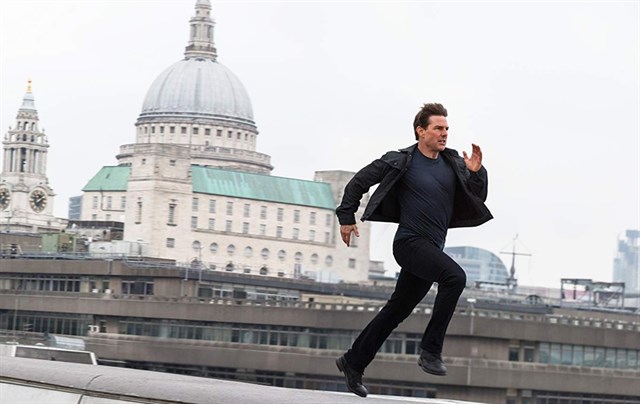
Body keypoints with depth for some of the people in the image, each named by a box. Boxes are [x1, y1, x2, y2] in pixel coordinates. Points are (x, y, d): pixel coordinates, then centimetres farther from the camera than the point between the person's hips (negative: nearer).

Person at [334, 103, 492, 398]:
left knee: (397, 310, 14)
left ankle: (353, 362, 28)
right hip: (410, 242, -7)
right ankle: (430, 350, -24)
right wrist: (346, 217, 5)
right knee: (454, 276, -29)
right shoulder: (401, 161, -6)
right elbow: (359, 182, 4)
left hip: (432, 249, 7)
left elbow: (478, 198, 10)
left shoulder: (453, 163, 8)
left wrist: (476, 172, -7)